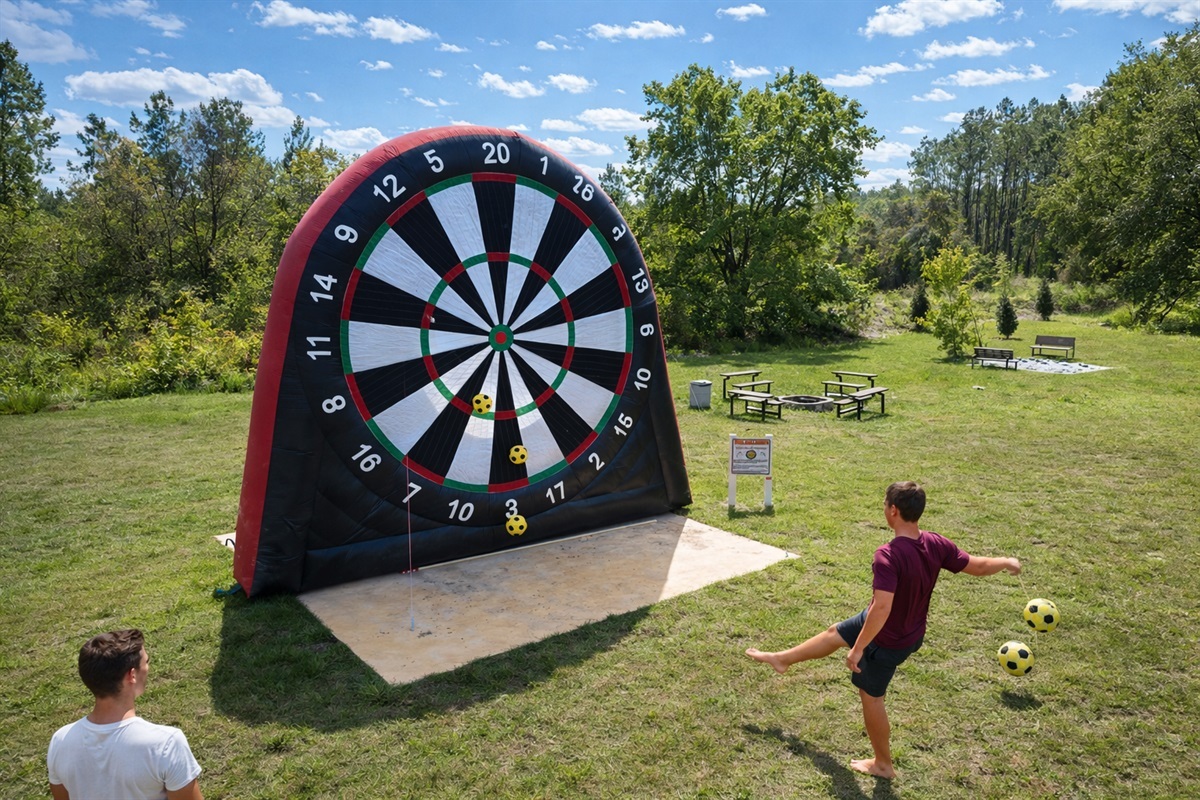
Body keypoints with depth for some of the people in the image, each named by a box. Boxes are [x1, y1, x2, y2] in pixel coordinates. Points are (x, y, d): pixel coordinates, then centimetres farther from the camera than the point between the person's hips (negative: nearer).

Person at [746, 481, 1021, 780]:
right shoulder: (936, 544, -15)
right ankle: (782, 659, 45)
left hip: (888, 641, -8)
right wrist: (1007, 562, 18)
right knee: (835, 633, 24)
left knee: (871, 695, 15)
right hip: (912, 630, 8)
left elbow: (882, 607, -41)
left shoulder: (888, 555, -37)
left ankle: (883, 764, 35)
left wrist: (858, 649, -30)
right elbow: (977, 566, -3)